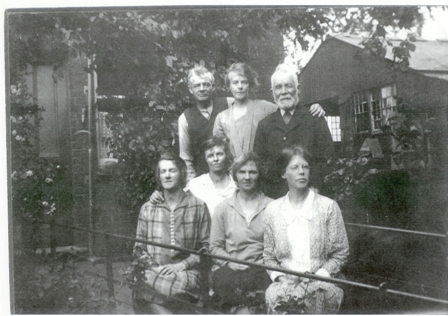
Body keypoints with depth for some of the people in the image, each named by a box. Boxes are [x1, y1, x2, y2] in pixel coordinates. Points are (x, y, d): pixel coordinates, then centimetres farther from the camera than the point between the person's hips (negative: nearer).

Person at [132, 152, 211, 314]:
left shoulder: (198, 206, 7)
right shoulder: (147, 209, 15)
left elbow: (206, 246, 5)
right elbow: (139, 248, 15)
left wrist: (182, 265, -9)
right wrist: (154, 267, -4)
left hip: (187, 274, -3)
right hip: (154, 272, 3)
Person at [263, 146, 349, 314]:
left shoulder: (328, 206, 3)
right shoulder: (272, 209, 9)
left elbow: (340, 254, 4)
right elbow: (268, 256, 12)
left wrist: (318, 276, -11)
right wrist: (280, 277, -8)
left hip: (320, 282, -1)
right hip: (285, 282, 1)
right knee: (274, 294, -33)